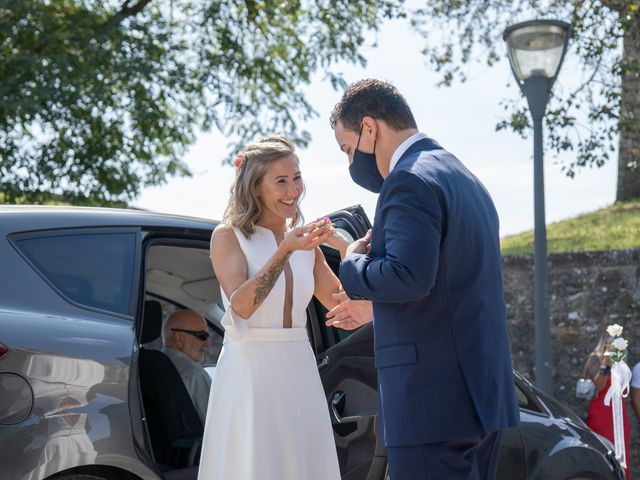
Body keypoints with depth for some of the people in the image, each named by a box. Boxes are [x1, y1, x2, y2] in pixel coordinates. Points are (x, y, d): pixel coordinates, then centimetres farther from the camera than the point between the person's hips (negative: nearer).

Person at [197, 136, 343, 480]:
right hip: (249, 372, -5)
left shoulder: (304, 239, 10)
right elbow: (241, 305, -17)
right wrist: (285, 251, -24)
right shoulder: (229, 236, -3)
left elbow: (340, 304, 10)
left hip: (300, 373, 5)